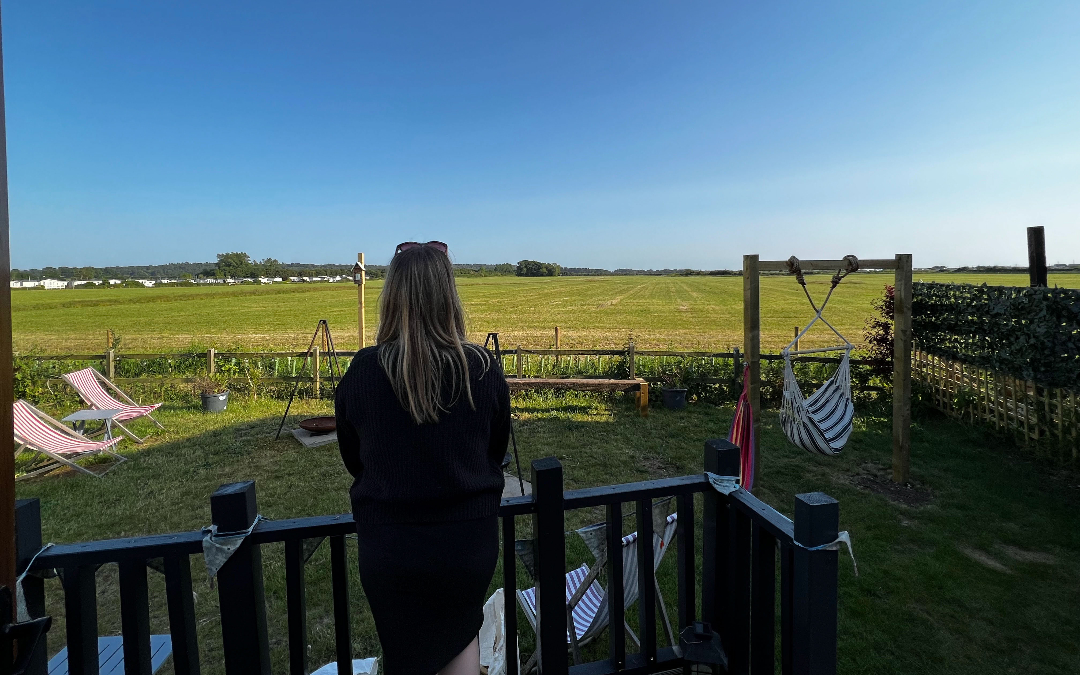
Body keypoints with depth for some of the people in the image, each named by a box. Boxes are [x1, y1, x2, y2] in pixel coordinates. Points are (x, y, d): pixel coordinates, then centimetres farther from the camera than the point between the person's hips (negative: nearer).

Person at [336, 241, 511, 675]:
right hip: (470, 538, 1)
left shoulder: (363, 371, -16)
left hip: (391, 545, 0)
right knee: (461, 631, 29)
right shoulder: (483, 369, -15)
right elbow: (497, 451, 0)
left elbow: (352, 460, 0)